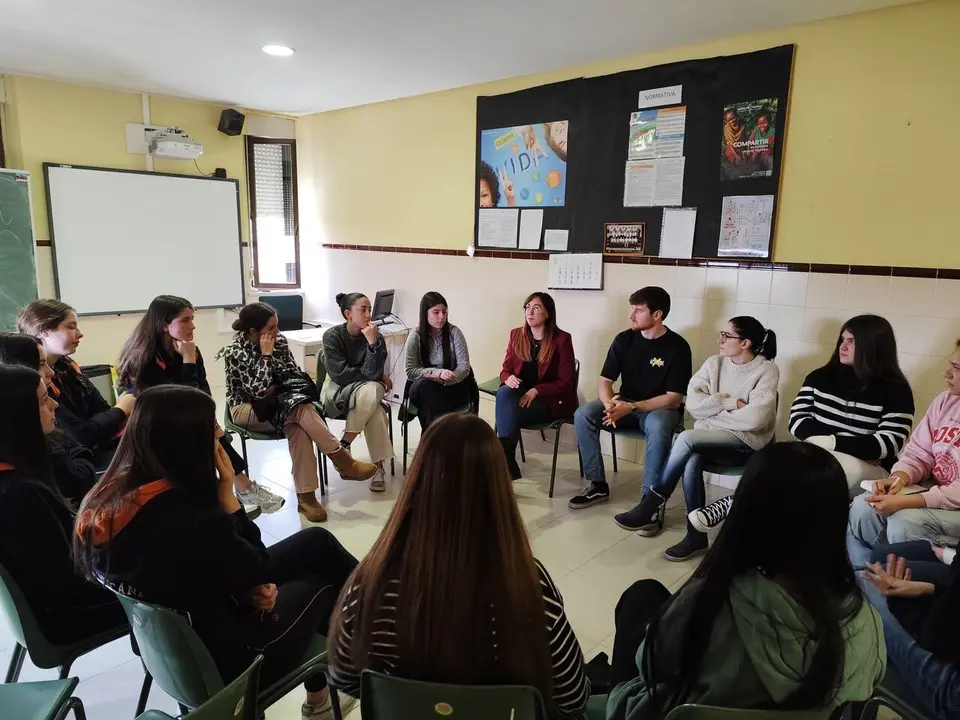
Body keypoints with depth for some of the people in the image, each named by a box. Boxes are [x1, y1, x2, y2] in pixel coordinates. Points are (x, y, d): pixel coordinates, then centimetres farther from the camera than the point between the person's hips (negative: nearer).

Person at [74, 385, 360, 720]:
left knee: (317, 542, 12)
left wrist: (244, 587, -7)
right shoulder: (190, 517, -36)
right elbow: (258, 570, -16)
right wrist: (227, 493, -17)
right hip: (224, 657, -7)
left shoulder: (110, 498, -10)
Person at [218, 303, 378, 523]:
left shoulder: (279, 340, -2)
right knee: (301, 410, -32)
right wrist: (266, 354, -23)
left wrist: (276, 389, -15)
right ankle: (343, 462, -25)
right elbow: (258, 391, -26)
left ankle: (306, 496, -31)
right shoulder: (235, 352, -17)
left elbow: (296, 375, 2)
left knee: (297, 426, -32)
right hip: (246, 409, -4)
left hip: (278, 404, 5)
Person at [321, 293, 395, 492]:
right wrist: (378, 376, -13)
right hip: (336, 391, -3)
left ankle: (343, 446, -24)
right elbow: (339, 374, -19)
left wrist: (372, 342, -28)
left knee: (372, 391, -34)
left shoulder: (376, 337, -8)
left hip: (367, 388, 3)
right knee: (373, 409, -31)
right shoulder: (332, 335, -13)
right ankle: (377, 465, -22)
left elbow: (374, 374, -18)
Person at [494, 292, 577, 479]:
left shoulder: (561, 339, -8)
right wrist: (508, 378, -16)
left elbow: (566, 383, -10)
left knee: (509, 412, -30)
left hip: (553, 400, -4)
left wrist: (536, 390, -22)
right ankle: (508, 464, -29)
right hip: (521, 395, 4)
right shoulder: (516, 335, 6)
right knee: (504, 393, -31)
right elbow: (505, 369, 9)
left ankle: (504, 461, -15)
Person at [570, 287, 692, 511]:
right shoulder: (624, 339, -2)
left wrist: (631, 407, -26)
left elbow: (674, 399, -16)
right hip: (624, 404, 4)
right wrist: (609, 403, -25)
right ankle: (597, 485, -9)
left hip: (661, 408, -4)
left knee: (657, 427, -39)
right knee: (583, 415, -20)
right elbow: (605, 380, -1)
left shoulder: (677, 346, -14)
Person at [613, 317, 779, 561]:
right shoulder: (714, 363, 6)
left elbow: (754, 418, -20)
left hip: (746, 442, -4)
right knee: (691, 461, -31)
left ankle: (650, 508, -18)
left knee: (686, 438, -30)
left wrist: (713, 411, -10)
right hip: (709, 439, 4)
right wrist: (731, 403, -14)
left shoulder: (766, 371, -8)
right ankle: (696, 535, -19)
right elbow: (693, 404, -4)